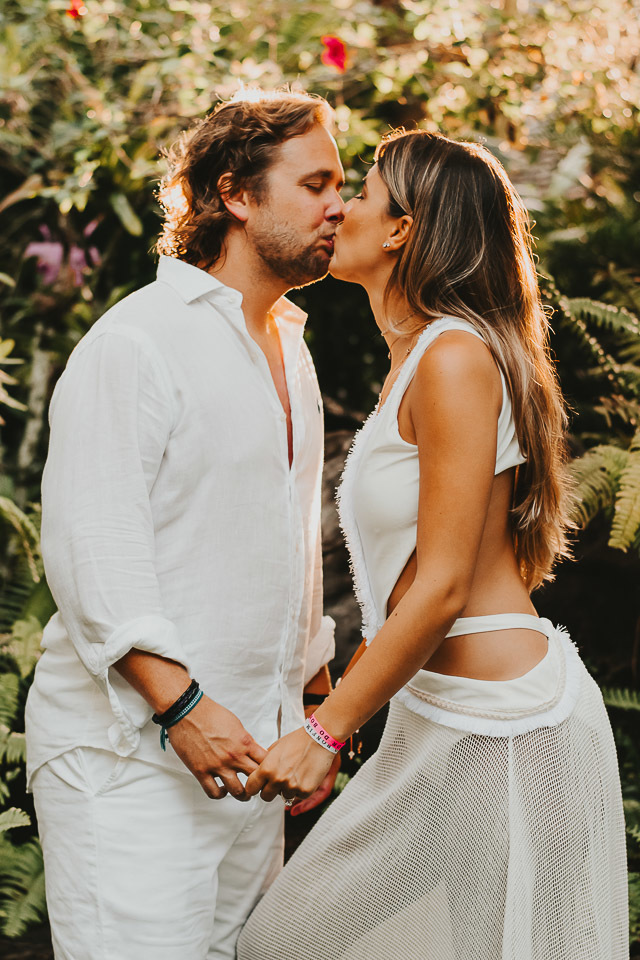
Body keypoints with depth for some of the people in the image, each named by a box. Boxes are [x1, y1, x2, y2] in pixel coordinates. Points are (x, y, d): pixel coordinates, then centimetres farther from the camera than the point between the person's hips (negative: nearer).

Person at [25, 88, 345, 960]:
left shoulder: (289, 351, 17)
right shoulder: (136, 341, -10)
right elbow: (89, 544, -18)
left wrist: (316, 702, 23)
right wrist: (181, 704, -23)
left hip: (249, 750, 8)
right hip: (132, 755, -8)